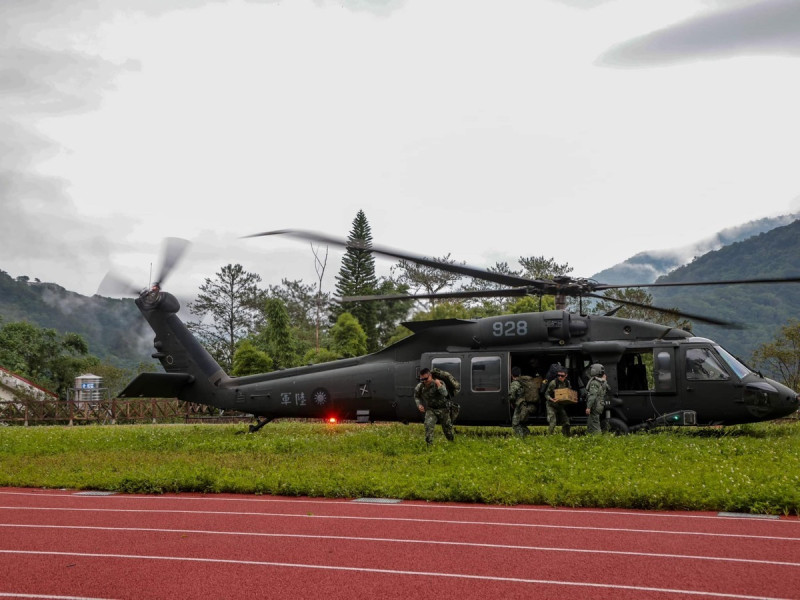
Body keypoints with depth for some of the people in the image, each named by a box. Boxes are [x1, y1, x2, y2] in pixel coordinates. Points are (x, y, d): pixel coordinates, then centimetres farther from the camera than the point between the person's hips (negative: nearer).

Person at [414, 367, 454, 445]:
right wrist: (419, 404, -6)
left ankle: (452, 442, 38)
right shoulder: (420, 387, -10)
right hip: (431, 410, 1)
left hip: (443, 409, -1)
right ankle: (429, 445, -17)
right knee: (428, 426, -24)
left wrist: (439, 385, -49)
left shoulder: (439, 383, -19)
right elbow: (416, 396, 11)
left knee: (447, 427, 12)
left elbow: (445, 394, -35)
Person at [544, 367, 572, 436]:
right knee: (552, 423, -13)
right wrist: (552, 399, -31)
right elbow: (546, 394, -12)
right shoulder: (553, 383, -18)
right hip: (552, 406, -5)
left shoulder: (567, 383, -2)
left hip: (561, 406, 5)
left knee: (566, 422, 4)